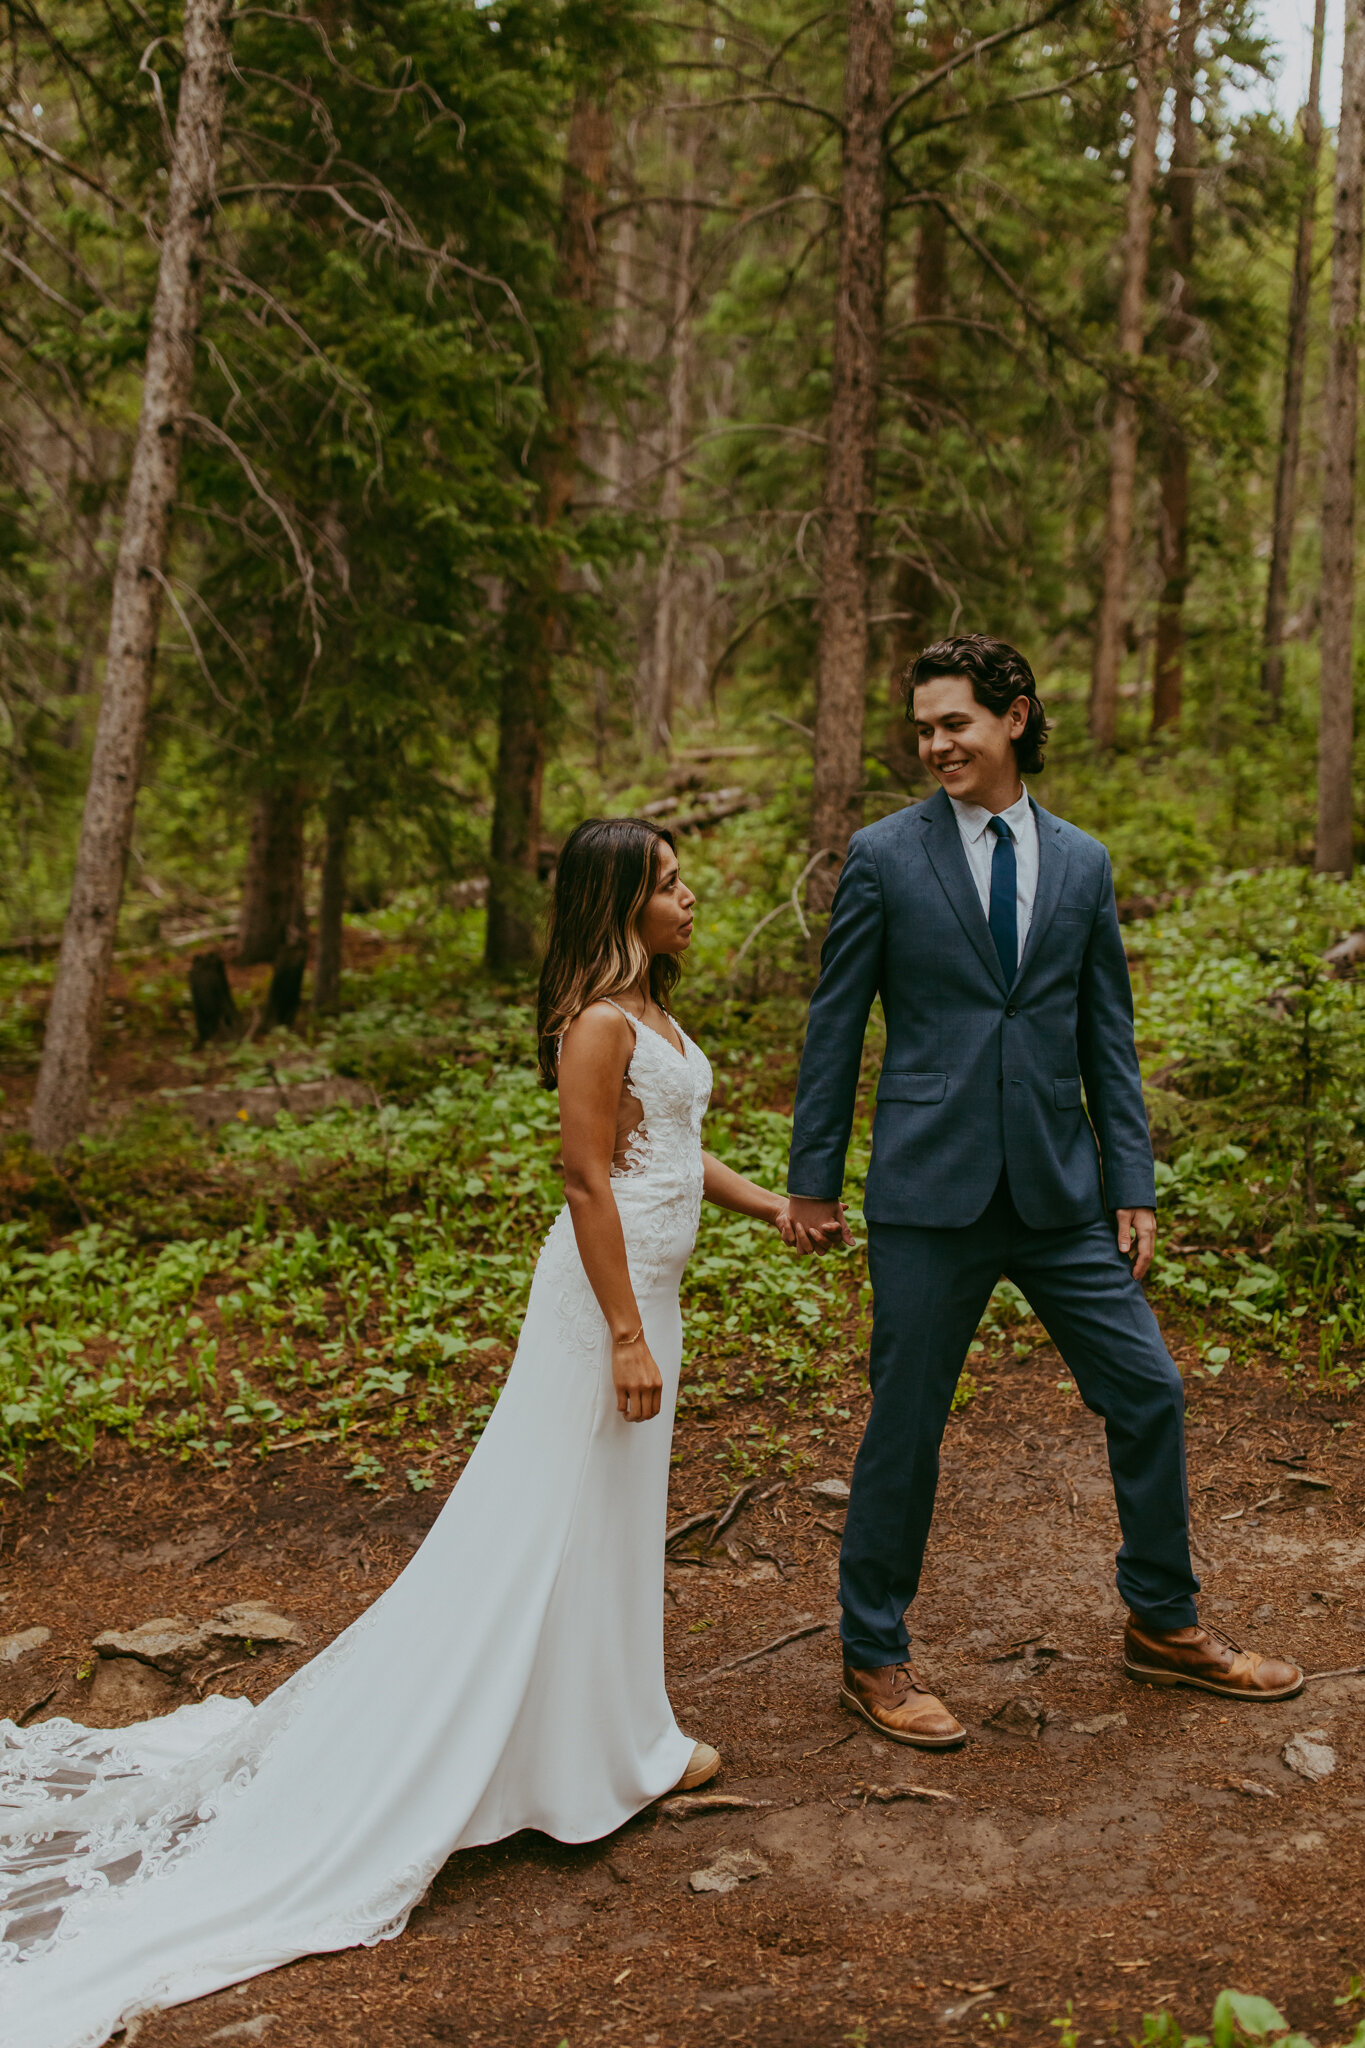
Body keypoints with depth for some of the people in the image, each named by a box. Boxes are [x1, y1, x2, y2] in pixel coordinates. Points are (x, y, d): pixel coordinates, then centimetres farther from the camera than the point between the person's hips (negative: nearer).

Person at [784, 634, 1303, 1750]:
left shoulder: (1083, 864, 8)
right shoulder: (885, 854, -1)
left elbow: (1108, 1037, 11)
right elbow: (836, 1026, 1)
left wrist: (1133, 1185, 6)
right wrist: (813, 1179, 0)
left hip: (1060, 1188, 4)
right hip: (932, 1193, -3)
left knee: (1150, 1393, 9)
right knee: (907, 1424, 4)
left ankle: (1164, 1623, 31)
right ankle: (874, 1655, 22)